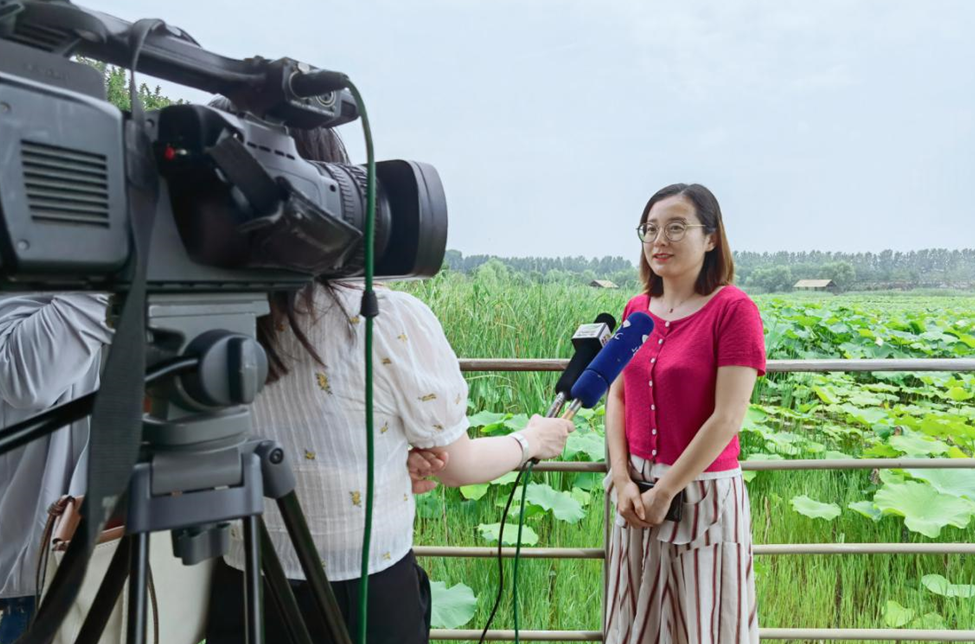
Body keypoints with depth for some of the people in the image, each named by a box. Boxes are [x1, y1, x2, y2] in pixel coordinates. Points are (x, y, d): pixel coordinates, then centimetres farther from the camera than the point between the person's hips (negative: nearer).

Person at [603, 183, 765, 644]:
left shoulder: (733, 309, -14)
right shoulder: (637, 310, 4)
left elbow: (728, 418, -18)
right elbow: (617, 397, 6)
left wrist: (665, 492, -14)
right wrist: (622, 480, -5)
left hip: (702, 494, -5)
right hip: (637, 493, 6)